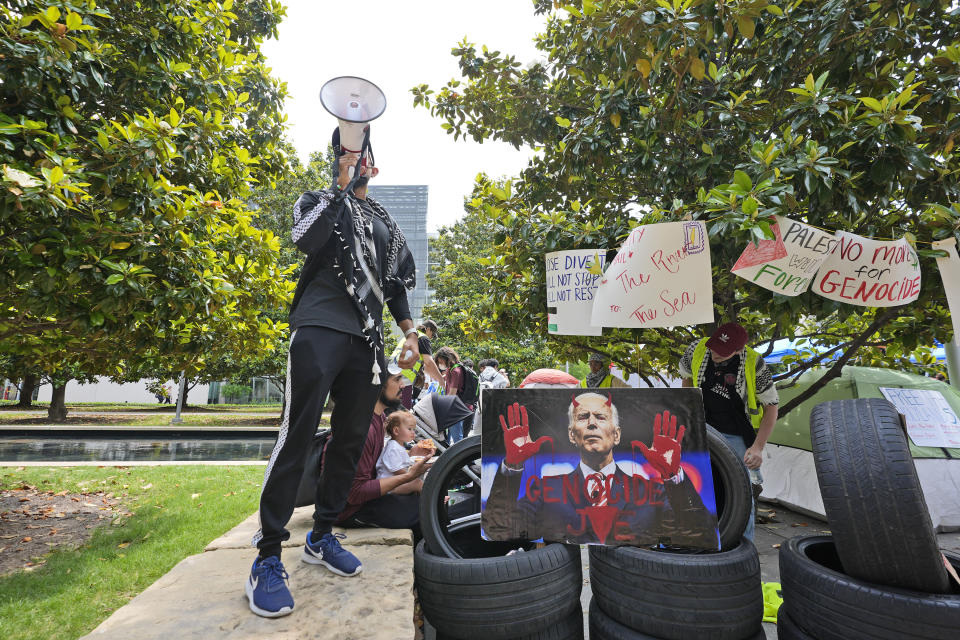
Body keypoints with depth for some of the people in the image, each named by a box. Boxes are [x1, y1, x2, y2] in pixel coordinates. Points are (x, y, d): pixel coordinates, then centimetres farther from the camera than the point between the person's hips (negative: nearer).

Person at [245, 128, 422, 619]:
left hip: (366, 339, 5)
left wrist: (409, 332, 13)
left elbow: (396, 283, 23)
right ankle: (267, 557, 2)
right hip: (320, 330, -5)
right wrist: (342, 186, -7)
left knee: (351, 439, 6)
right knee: (297, 435, -9)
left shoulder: (385, 223, 24)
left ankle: (321, 537, 22)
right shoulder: (319, 201, 11)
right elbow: (306, 240, -11)